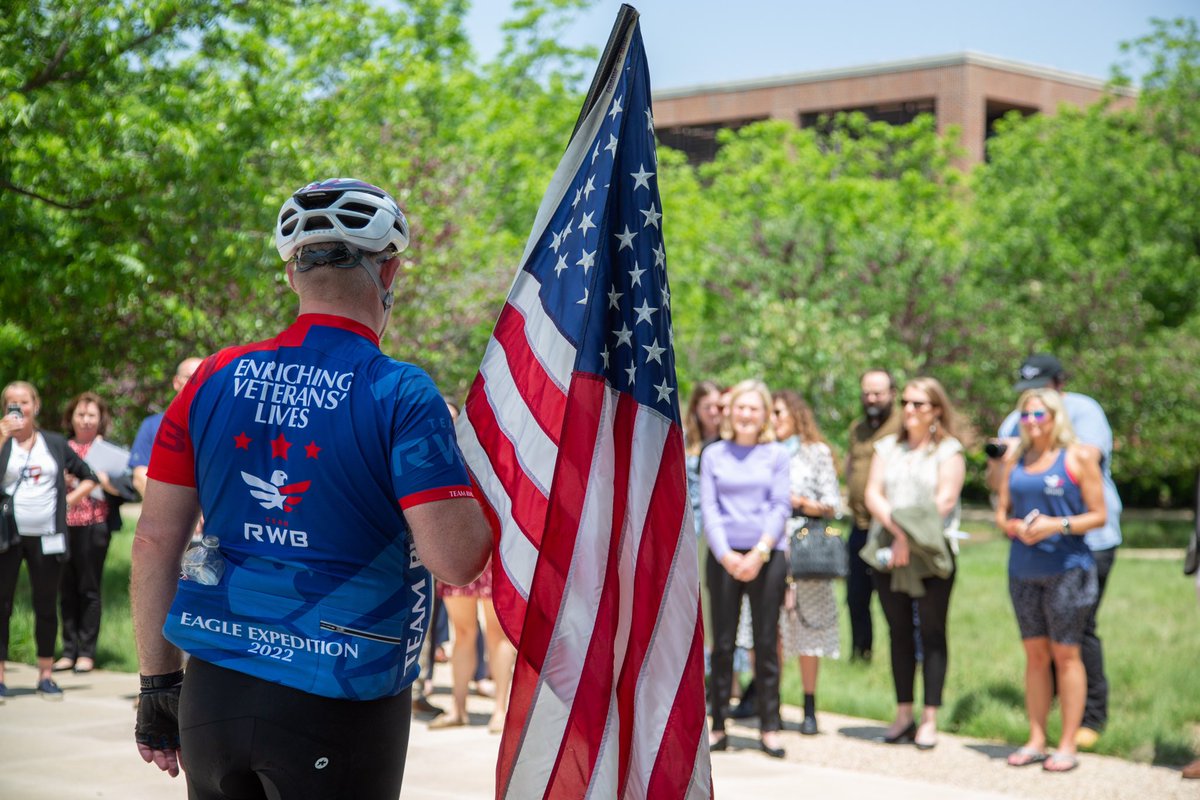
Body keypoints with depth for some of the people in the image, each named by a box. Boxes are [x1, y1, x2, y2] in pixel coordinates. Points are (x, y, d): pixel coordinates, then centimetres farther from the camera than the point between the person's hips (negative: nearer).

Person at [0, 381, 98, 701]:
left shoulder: (55, 444, 9)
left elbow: (89, 478, 17)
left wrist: (68, 500, 5)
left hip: (46, 536, 2)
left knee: (46, 606, 7)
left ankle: (45, 675, 16)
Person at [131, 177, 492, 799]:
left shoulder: (214, 379, 3)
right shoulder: (401, 396, -11)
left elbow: (155, 540, 4)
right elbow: (456, 560, -18)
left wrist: (159, 686, 12)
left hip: (212, 694, 4)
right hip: (336, 707, -4)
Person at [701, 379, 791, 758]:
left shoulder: (776, 454, 7)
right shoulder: (713, 454, 8)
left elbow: (781, 507, 1)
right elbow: (708, 507, 2)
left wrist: (760, 552, -11)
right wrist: (726, 554, -10)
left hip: (766, 556, 0)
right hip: (723, 556, 1)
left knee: (766, 642, 1)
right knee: (722, 642, 2)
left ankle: (770, 727, 7)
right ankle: (718, 725, 8)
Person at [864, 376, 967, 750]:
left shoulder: (949, 450, 3)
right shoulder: (887, 447, 15)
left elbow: (945, 500, -8)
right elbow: (873, 494, 4)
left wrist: (913, 537, -16)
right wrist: (897, 529, -13)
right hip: (887, 550, 4)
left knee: (932, 633, -2)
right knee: (899, 631, 7)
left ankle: (930, 719, 1)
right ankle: (903, 713, 13)